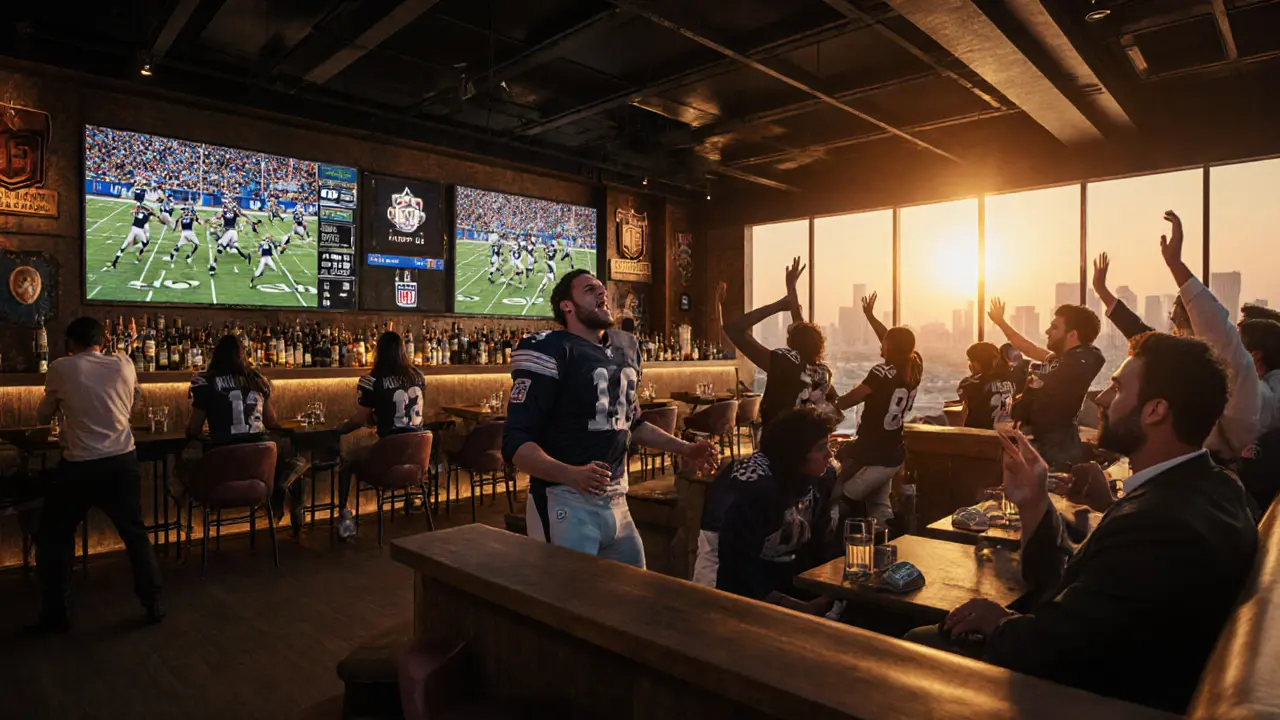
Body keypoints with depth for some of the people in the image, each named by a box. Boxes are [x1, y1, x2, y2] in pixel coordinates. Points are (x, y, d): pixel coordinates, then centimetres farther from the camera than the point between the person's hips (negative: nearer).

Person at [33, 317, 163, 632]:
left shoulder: (61, 368, -3)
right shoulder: (124, 364, 3)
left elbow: (43, 415, 11)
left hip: (80, 467, -2)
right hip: (123, 463, 3)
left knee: (52, 537, 17)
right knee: (135, 533, 15)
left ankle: (54, 614, 21)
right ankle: (154, 604, 18)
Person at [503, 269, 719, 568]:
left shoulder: (626, 348, 12)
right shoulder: (550, 352, -13)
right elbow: (516, 443, -19)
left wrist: (685, 448, 16)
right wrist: (572, 475, -35)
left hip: (616, 500, 8)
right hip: (565, 502, -7)